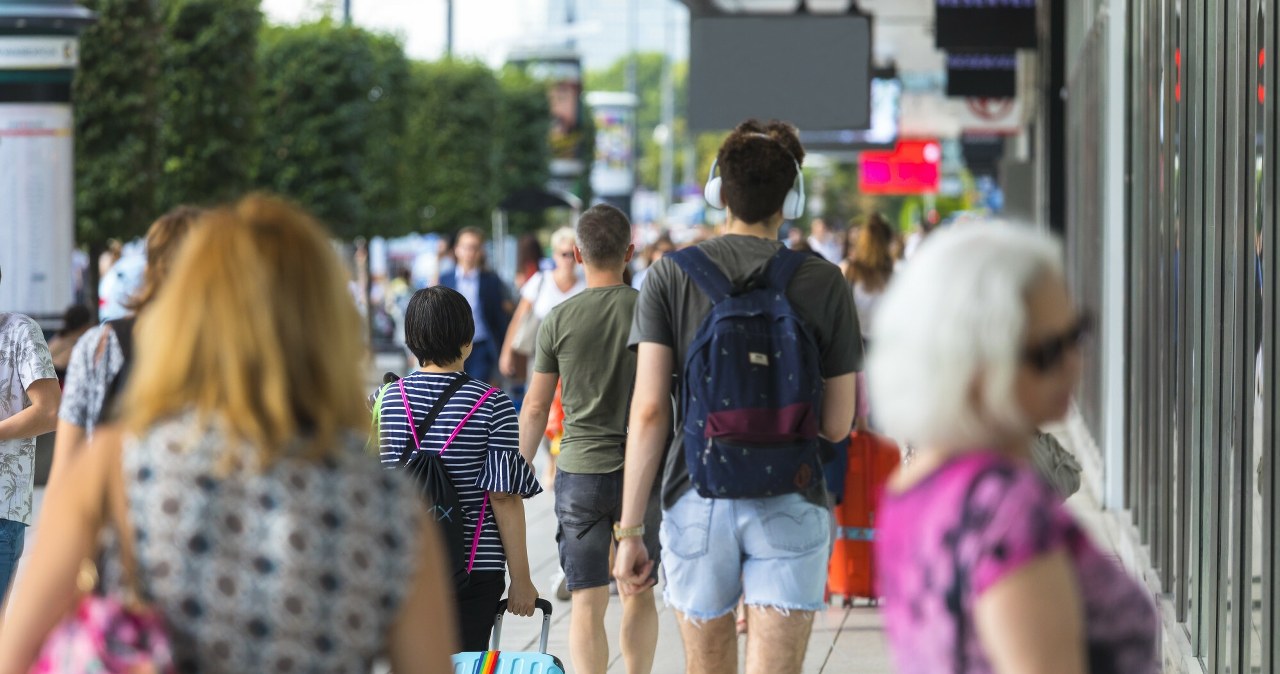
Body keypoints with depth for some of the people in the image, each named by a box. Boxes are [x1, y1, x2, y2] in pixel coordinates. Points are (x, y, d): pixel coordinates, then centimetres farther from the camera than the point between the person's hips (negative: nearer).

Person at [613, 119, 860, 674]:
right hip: (790, 504, -1)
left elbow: (648, 411, -7)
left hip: (697, 501, 1)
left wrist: (630, 530, -3)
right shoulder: (824, 283, -2)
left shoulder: (672, 275, -2)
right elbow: (837, 425, 1)